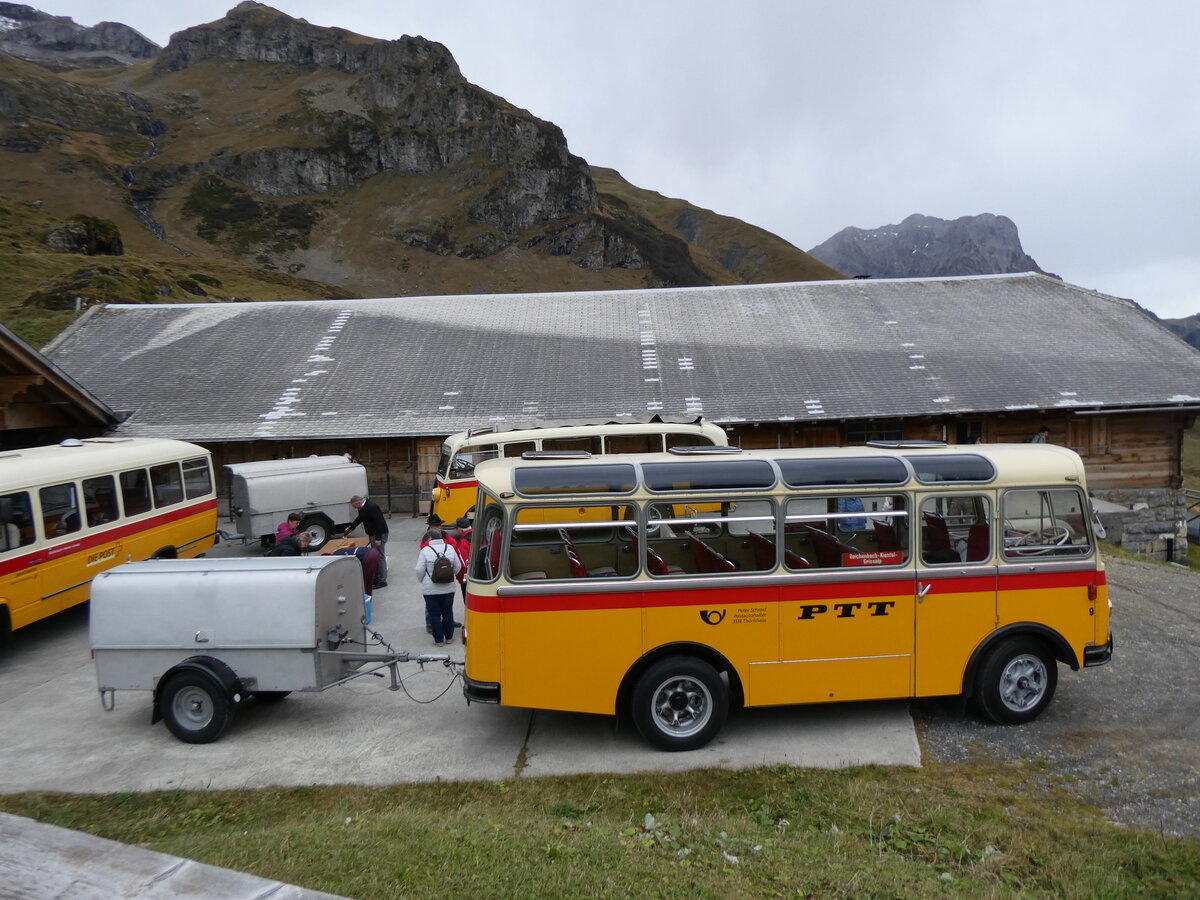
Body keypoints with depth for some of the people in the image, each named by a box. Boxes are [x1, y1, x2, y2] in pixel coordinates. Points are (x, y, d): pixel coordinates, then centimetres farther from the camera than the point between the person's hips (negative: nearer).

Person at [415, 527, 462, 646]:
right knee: (448, 612, 16)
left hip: (430, 589, -3)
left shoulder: (425, 550, -11)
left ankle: (439, 640, 11)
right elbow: (458, 567, 6)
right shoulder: (450, 548, 0)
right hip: (448, 588, 3)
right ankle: (449, 637, 24)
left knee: (434, 614, 7)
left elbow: (419, 570, -9)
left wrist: (422, 581, 10)